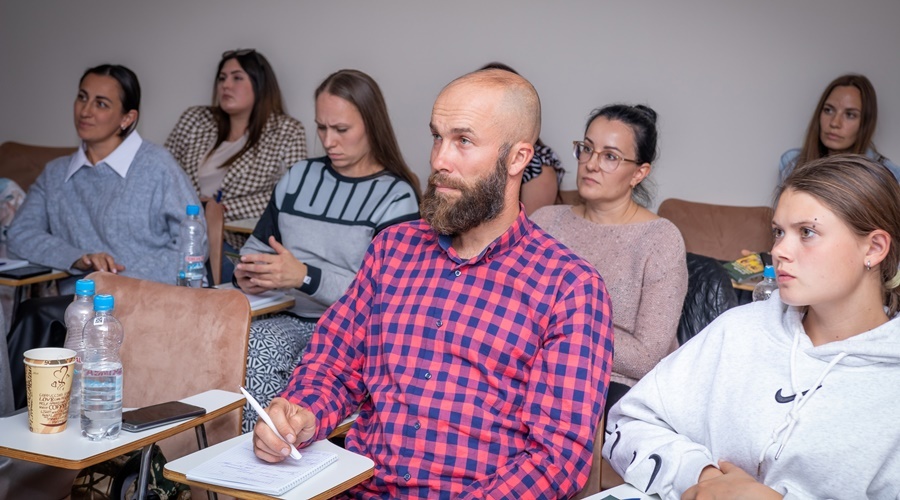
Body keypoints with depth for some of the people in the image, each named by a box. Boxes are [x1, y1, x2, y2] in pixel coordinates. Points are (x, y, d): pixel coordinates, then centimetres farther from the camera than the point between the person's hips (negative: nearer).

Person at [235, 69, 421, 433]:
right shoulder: (299, 177, 16)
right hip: (290, 320, 4)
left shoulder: (396, 197, -1)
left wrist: (305, 277, -24)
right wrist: (247, 272, 1)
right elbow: (258, 244, 26)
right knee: (254, 349, -31)